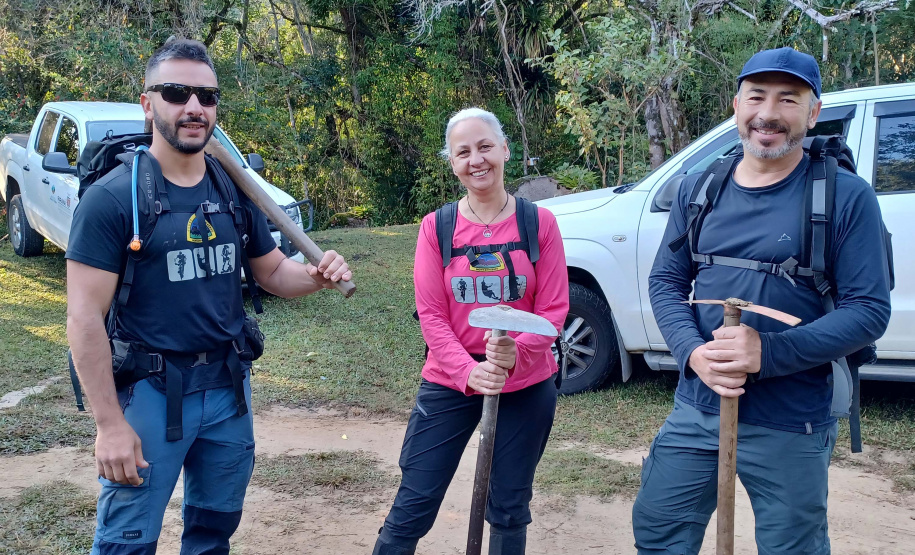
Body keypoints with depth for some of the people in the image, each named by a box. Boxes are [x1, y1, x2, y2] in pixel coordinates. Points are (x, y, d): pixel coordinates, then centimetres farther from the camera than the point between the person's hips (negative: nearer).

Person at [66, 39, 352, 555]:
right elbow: (85, 319, -14)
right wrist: (110, 424, -15)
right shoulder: (112, 198, -12)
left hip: (229, 385, 5)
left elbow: (273, 271, 13)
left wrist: (317, 276, -10)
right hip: (149, 390, -5)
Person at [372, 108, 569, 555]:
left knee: (510, 510, 14)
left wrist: (517, 353, -23)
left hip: (526, 384, 1)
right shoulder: (436, 227, -3)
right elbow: (431, 314, -5)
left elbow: (554, 310, -5)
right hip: (451, 381, 0)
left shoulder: (538, 223, -3)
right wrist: (468, 371, -20)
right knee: (414, 505, 1)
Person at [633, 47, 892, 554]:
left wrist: (767, 353, -23)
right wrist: (693, 352, -14)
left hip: (791, 426, -4)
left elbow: (870, 310, -10)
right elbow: (665, 281, 7)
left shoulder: (847, 197, -8)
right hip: (696, 409, 4)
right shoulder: (698, 191, 5)